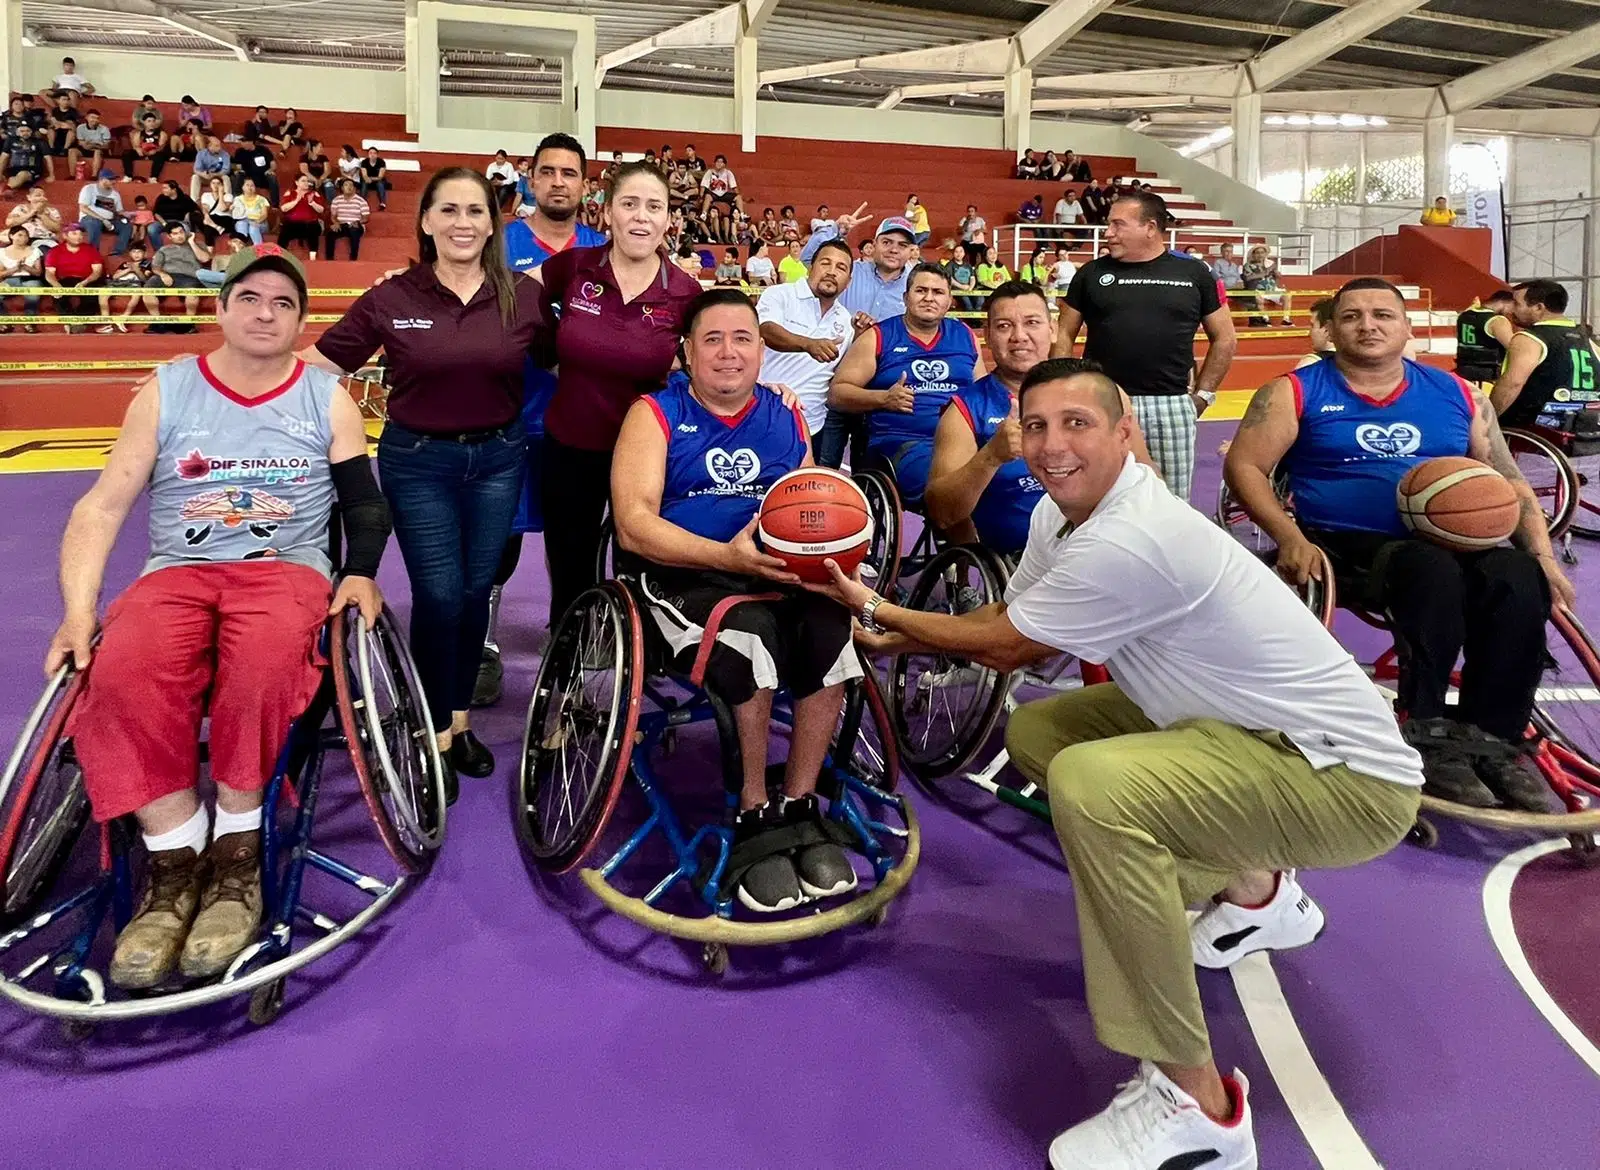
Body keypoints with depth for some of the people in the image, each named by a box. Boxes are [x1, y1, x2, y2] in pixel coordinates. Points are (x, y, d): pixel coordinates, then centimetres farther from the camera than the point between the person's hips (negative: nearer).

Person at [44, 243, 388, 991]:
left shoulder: (327, 398, 9)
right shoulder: (165, 392, 8)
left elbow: (364, 501, 10)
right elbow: (103, 505, 4)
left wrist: (361, 574, -9)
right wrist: (77, 611, -7)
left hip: (287, 568, -1)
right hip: (176, 572, 1)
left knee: (262, 664, -37)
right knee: (120, 677, -32)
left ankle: (235, 850, -18)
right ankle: (174, 859, -17)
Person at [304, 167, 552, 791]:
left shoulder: (524, 296, -4)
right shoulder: (391, 300, -8)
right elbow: (315, 364, -4)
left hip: (497, 458, 2)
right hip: (418, 462, -2)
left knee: (475, 592, 11)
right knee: (439, 596, -2)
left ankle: (459, 718, 31)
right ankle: (436, 733, 17)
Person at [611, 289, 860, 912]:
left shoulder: (785, 417, 17)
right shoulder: (656, 415, 4)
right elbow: (633, 525, -8)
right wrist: (726, 556, -22)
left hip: (779, 576, 4)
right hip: (686, 576, -3)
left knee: (832, 625, -29)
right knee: (749, 636, -35)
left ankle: (798, 810, -13)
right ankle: (756, 820, -16)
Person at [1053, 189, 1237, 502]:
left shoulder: (1193, 273, 4)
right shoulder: (1092, 273, 5)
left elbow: (1225, 339, 11)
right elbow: (1064, 336, 9)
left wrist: (1202, 395, 5)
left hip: (1172, 406, 1)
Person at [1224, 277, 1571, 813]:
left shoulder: (1458, 395, 16)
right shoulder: (1296, 393, 6)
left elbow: (1509, 482, 18)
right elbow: (1244, 466, -3)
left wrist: (1543, 553, 3)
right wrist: (1290, 538, -17)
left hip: (1455, 543, 4)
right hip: (1350, 549, -3)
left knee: (1518, 577, -29)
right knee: (1435, 571, -35)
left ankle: (1494, 737, -15)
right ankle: (1426, 732, -21)